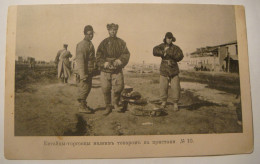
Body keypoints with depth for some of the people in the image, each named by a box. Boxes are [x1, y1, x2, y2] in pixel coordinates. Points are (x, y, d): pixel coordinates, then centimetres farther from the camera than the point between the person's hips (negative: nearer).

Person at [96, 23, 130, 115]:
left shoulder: (121, 42, 10)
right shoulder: (104, 43, 8)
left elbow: (126, 54, 3)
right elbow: (98, 56, 3)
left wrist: (120, 60, -16)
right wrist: (104, 63, -15)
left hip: (117, 70, 0)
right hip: (105, 71, 0)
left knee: (119, 87, -7)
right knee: (106, 89, 2)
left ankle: (116, 104, 19)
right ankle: (108, 107, 21)